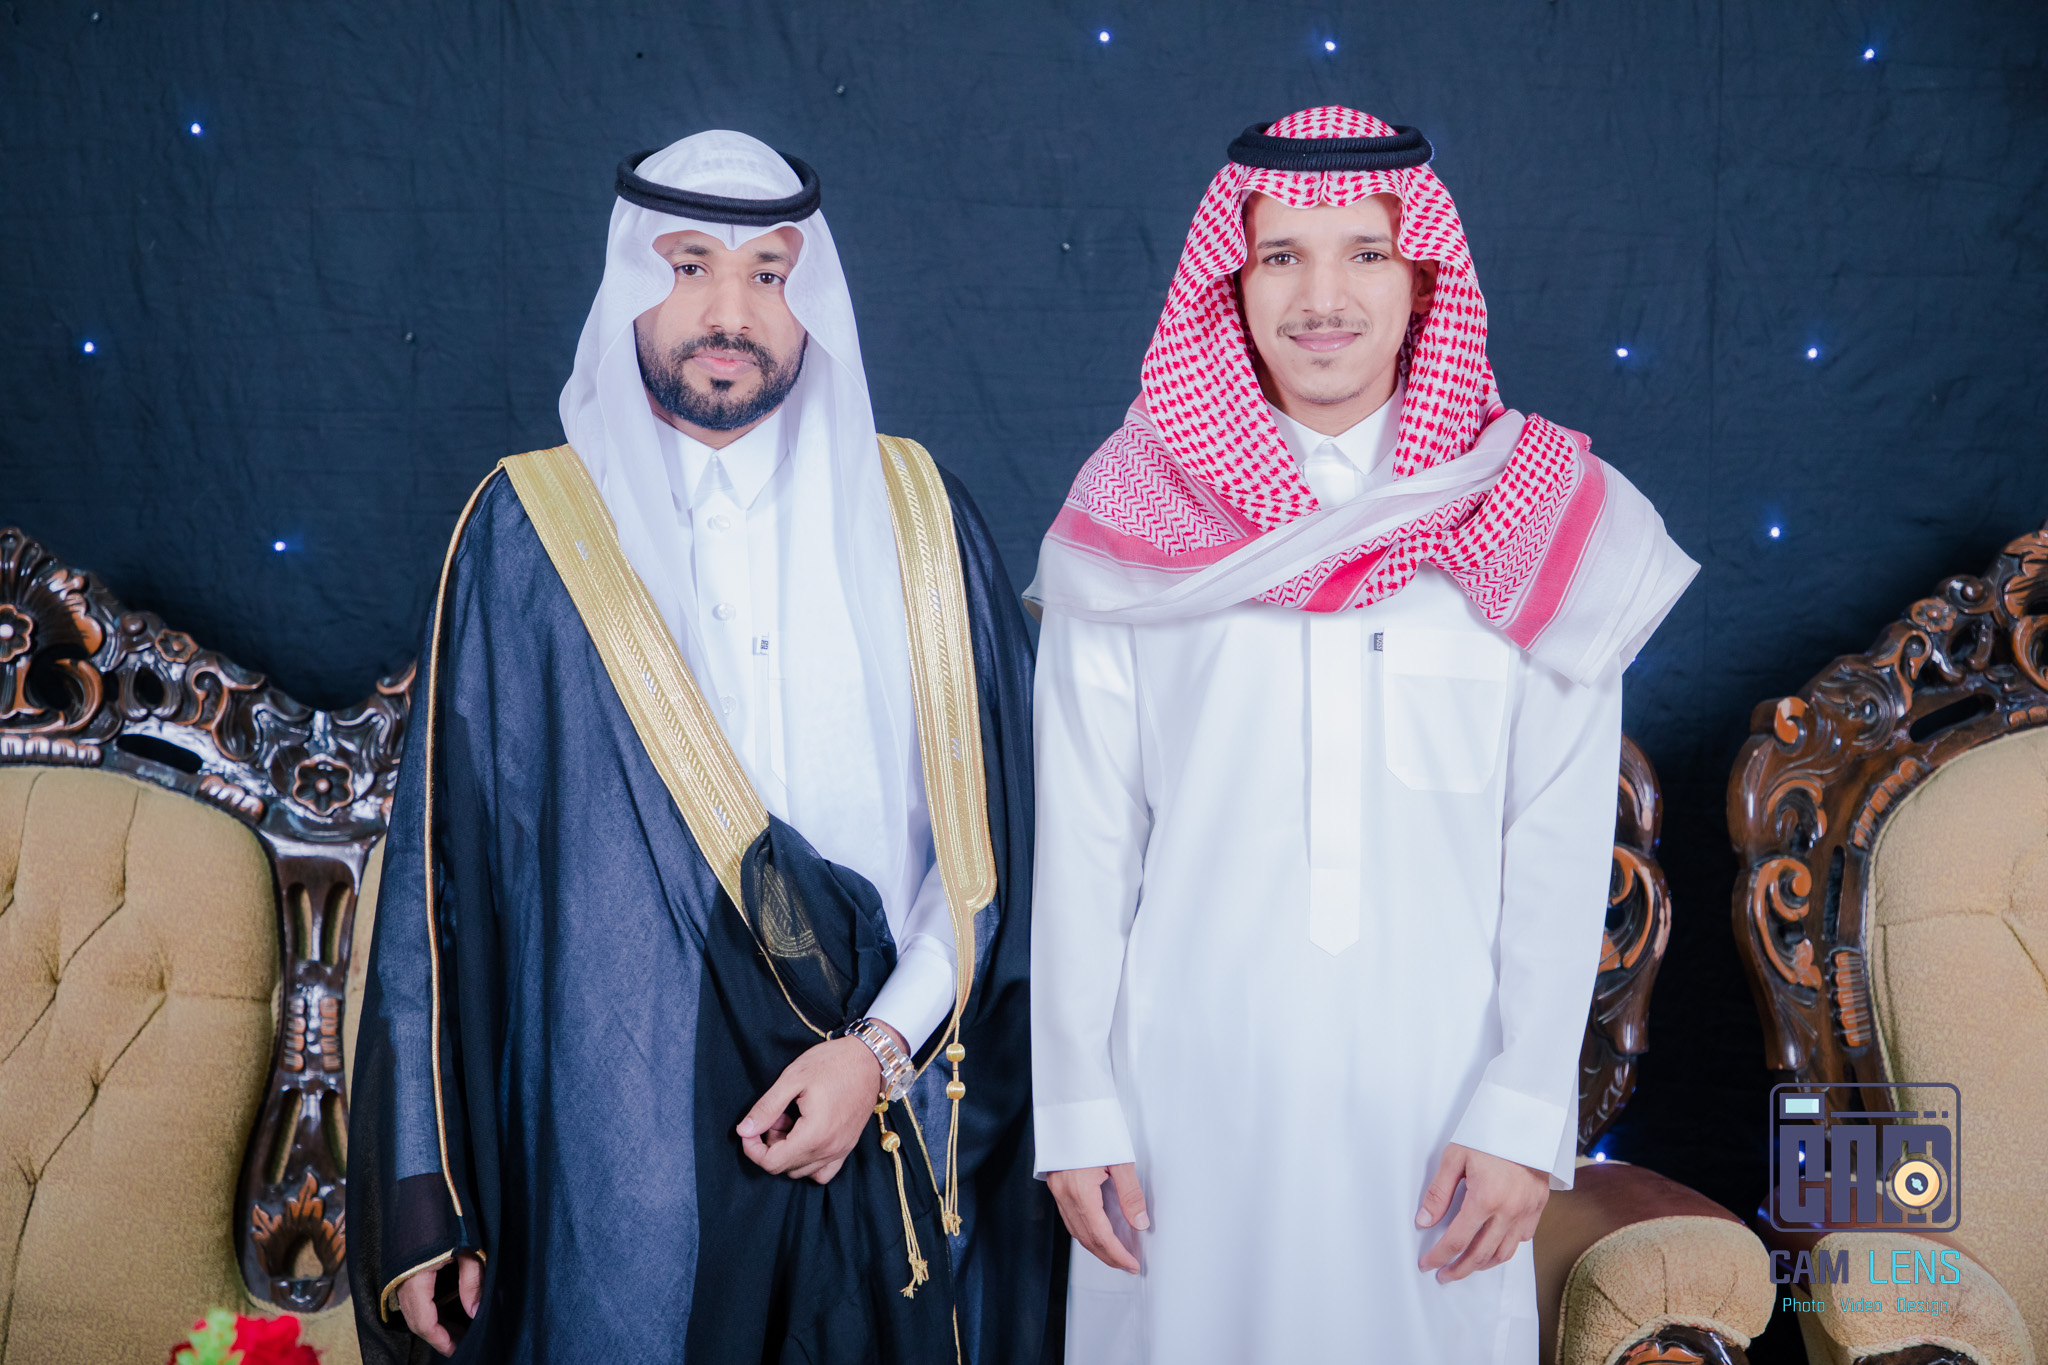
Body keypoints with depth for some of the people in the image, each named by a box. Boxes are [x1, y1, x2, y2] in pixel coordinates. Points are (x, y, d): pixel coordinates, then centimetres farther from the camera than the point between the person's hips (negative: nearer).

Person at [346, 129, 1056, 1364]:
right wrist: (421, 1200, -3)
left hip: (893, 1147, 2)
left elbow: (994, 830, 4)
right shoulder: (530, 533, -1)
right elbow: (443, 871, -1)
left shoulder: (917, 515, 4)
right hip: (618, 1156, -1)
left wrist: (883, 1045, -9)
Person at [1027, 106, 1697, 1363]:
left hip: (1436, 1087, 0)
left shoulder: (1538, 525, -2)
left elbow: (1563, 845, -2)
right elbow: (1082, 837, -1)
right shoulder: (1136, 524, -3)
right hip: (1191, 1084, 0)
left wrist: (1526, 1111, -6)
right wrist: (1077, 1110, -1)